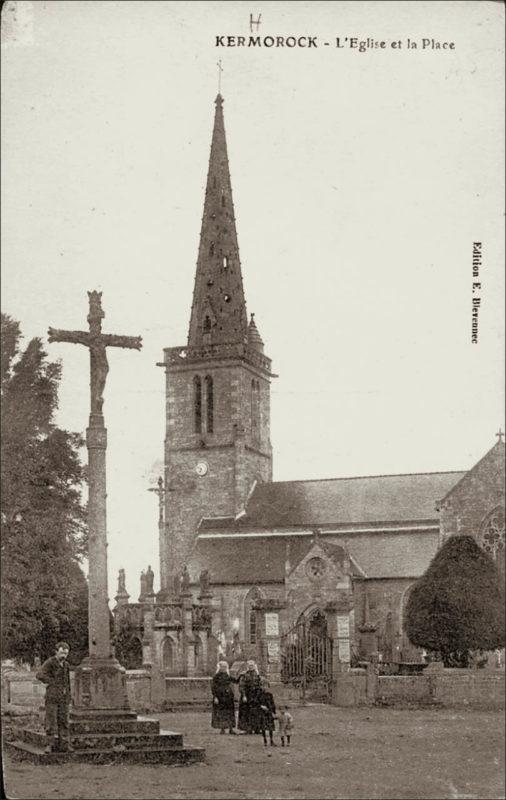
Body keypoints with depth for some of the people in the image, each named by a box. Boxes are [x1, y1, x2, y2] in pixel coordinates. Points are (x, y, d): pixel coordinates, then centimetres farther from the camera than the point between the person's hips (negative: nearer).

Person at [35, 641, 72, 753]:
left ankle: (64, 744, 8)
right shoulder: (49, 663, -5)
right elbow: (39, 675, -19)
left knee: (63, 721, 5)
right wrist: (52, 682, -16)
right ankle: (52, 744, 0)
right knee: (51, 721, -4)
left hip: (63, 697, 6)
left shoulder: (66, 665, 14)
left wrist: (68, 696, 16)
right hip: (52, 697, -6)